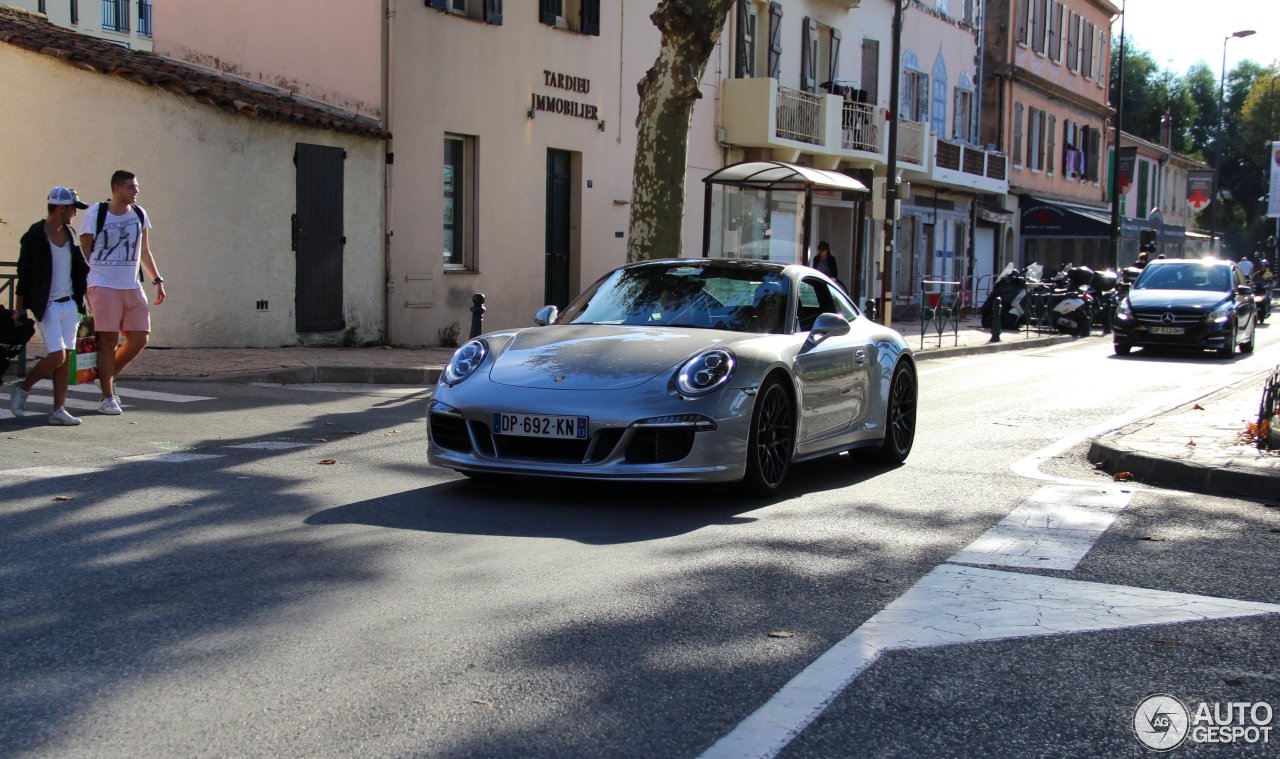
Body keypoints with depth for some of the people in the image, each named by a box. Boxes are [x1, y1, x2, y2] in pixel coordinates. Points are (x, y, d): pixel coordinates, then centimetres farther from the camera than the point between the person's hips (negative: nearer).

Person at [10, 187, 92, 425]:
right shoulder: (34, 237, -9)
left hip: (70, 304, 6)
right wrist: (19, 310, -7)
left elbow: (81, 267, 20)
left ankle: (59, 410, 5)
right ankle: (23, 389, 11)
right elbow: (24, 275, -7)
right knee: (57, 356, -12)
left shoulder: (70, 234, 10)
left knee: (66, 357, 3)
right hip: (47, 306, -6)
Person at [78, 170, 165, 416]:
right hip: (103, 285, -5)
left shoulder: (139, 214, 11)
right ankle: (107, 398, 2)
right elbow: (84, 252, -1)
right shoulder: (95, 214, -4)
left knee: (139, 338, 1)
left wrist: (157, 280, 15)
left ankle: (108, 376, 23)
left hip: (132, 286, 5)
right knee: (108, 340, -5)